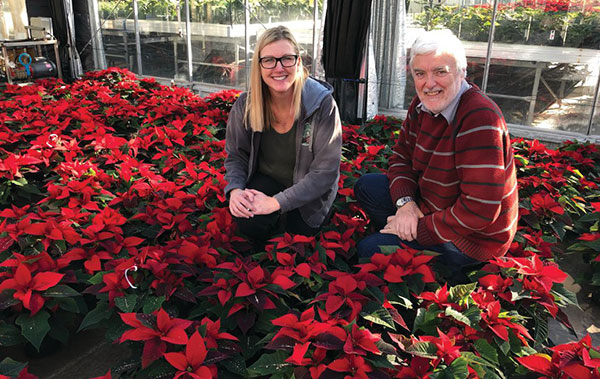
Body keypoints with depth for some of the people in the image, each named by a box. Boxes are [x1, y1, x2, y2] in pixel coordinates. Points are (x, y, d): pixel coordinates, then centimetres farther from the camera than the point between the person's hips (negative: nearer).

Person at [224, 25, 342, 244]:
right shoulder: (245, 104, -13)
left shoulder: (323, 104, -24)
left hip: (308, 193, -1)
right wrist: (235, 189, -21)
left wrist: (277, 202, -28)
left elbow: (325, 171, -23)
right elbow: (236, 154, 0)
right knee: (250, 225, -24)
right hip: (266, 180, 2)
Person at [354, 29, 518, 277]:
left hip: (473, 236, -8)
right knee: (366, 186, 5)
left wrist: (421, 229, -22)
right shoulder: (423, 104, -2)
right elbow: (402, 155, 8)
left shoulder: (479, 120, -29)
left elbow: (480, 210, -32)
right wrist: (405, 201, -11)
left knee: (369, 251, -17)